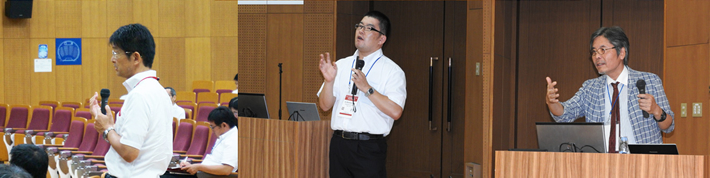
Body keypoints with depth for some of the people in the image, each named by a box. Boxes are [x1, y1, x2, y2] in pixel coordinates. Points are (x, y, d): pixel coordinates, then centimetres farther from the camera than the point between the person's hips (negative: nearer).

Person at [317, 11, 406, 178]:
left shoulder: (392, 70, -2)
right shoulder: (341, 65, 13)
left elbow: (395, 111, -14)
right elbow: (325, 105, 10)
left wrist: (367, 88, -17)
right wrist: (329, 80, -7)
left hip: (369, 149, -4)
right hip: (339, 143, 5)